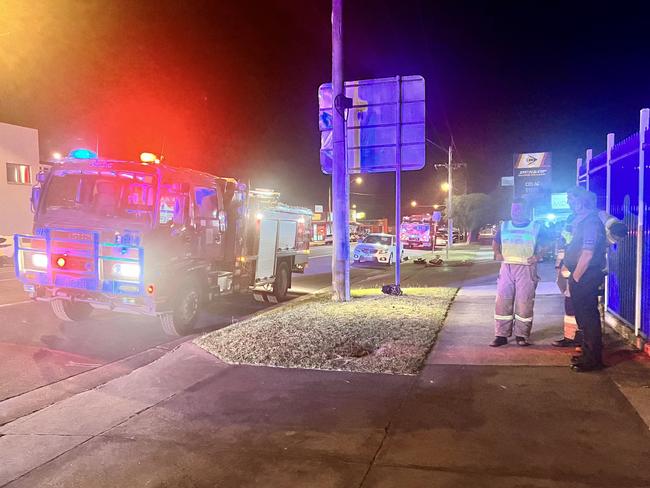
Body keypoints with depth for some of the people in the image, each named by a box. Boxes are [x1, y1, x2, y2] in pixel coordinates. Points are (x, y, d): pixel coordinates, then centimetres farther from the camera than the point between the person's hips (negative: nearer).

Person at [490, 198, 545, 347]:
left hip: (527, 269, -2)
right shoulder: (504, 226, 12)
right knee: (502, 301, -1)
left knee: (524, 302, -1)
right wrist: (497, 253, 5)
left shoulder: (536, 227, 4)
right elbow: (495, 243, 23)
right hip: (507, 268, 3)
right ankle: (501, 335, 6)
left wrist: (538, 256, -8)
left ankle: (521, 336, 10)